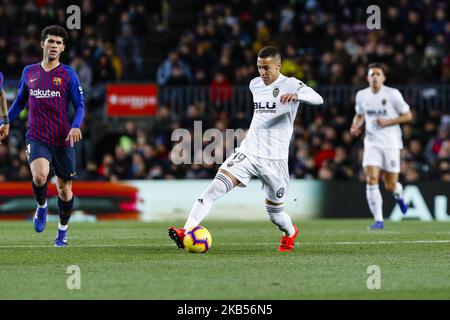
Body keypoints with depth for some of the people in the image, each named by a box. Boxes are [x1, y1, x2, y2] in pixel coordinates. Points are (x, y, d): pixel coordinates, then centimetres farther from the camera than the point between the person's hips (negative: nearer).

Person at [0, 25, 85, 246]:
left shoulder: (68, 75, 1)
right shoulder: (29, 72, 9)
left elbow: (79, 105, 1)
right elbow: (19, 102, 22)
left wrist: (76, 126, -17)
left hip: (63, 140, 0)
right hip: (37, 138, 0)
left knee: (64, 188, 6)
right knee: (40, 176, -27)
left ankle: (62, 230, 28)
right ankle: (42, 206, 5)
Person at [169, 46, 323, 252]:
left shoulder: (290, 85, -7)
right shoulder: (255, 84, 11)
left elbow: (317, 99, -25)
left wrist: (296, 95, -41)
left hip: (274, 159, -3)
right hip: (248, 151, 4)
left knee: (275, 214, 9)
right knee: (216, 186, -21)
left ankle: (290, 233, 45)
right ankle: (187, 232, -30)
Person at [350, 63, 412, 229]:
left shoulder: (392, 94, -7)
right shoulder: (361, 95, 4)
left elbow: (408, 116, -2)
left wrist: (388, 122, -15)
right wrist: (355, 126, 1)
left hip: (391, 143, -2)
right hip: (372, 143, 2)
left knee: (390, 186, 1)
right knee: (371, 180, -16)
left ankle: (399, 195, 40)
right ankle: (378, 220, -10)